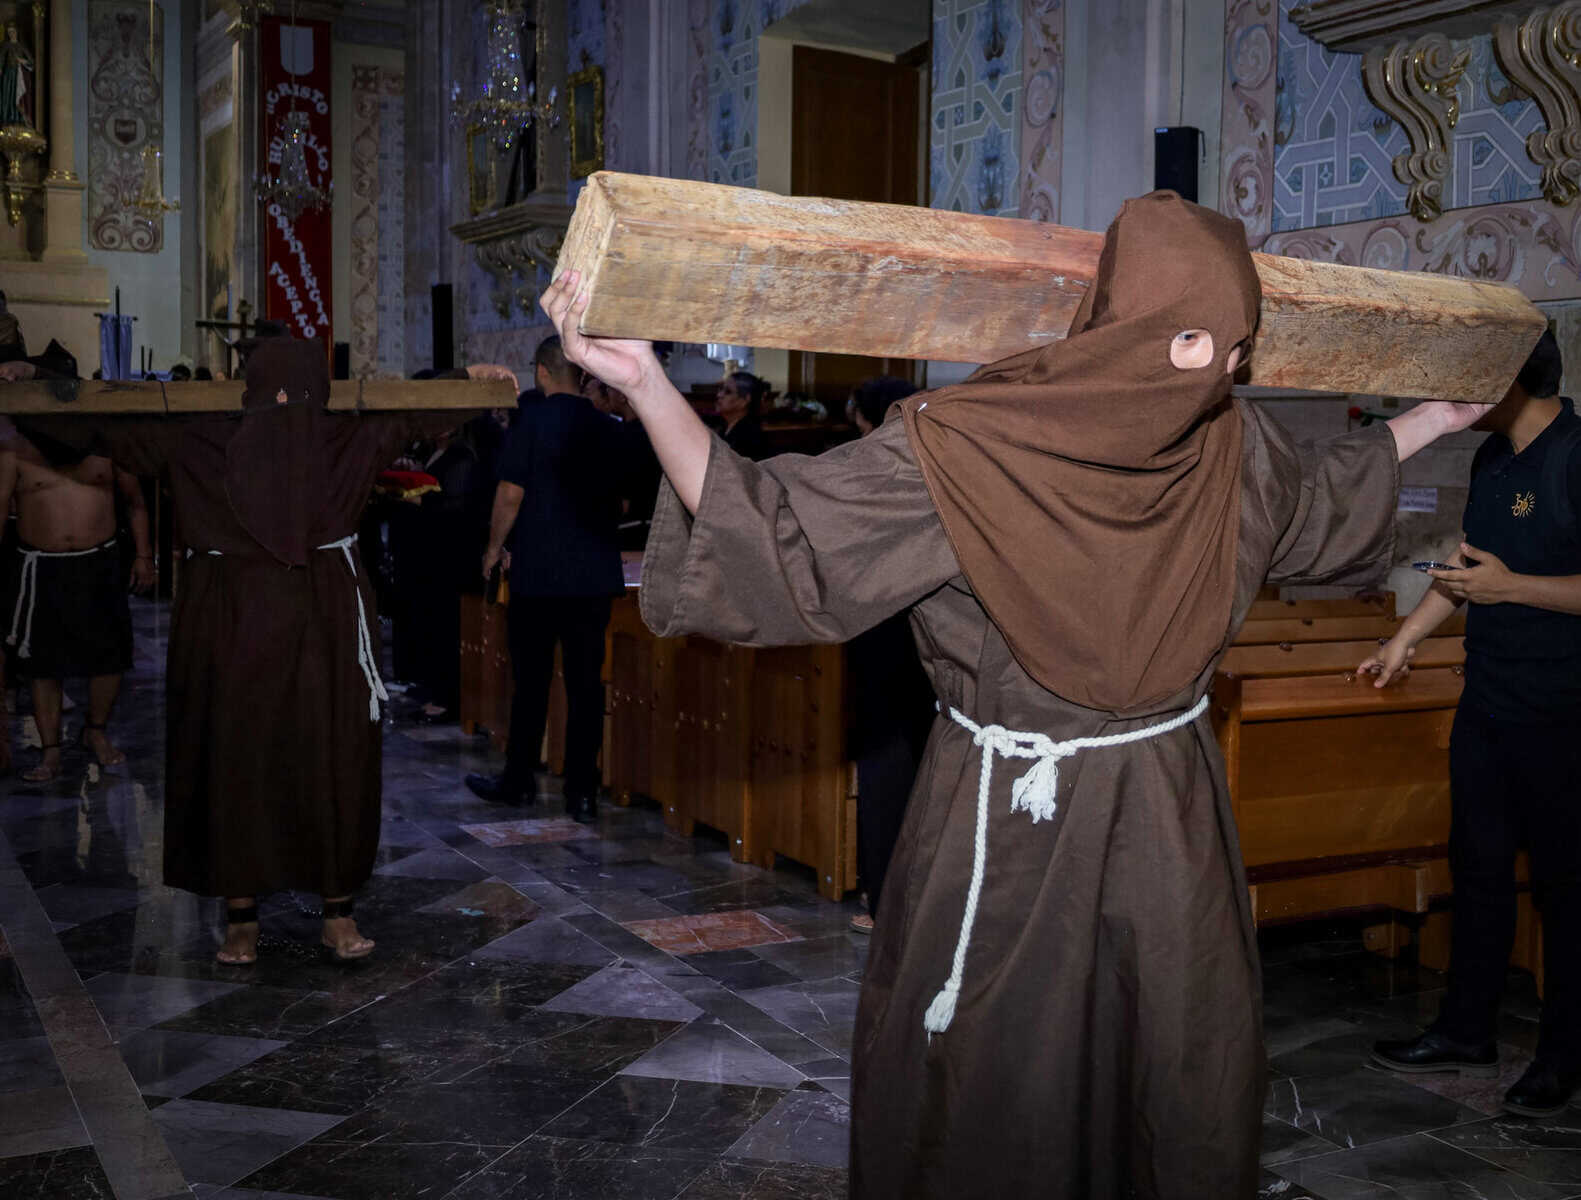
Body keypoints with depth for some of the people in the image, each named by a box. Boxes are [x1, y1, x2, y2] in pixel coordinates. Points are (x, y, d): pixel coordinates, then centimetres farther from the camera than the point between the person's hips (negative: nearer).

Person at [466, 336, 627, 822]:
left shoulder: (534, 419, -8)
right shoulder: (609, 428, 6)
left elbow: (511, 493, -10)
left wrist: (495, 546, 5)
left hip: (539, 571, -3)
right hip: (596, 572, 4)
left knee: (531, 679, 7)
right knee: (586, 682, 5)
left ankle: (519, 781, 19)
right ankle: (583, 791, 7)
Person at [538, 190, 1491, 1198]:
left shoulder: (1233, 448, 0)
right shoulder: (964, 447, -17)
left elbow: (1324, 498, 24)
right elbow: (769, 524, -18)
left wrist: (1433, 418, 33)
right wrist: (644, 383, -28)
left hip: (1170, 821, 5)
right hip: (1010, 825, -4)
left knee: (1194, 1092, 15)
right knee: (995, 1106, 8)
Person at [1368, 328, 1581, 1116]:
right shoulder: (1493, 458, 11)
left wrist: (1509, 586, -19)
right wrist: (1406, 637, 22)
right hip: (1488, 700, 8)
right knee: (1477, 866, 14)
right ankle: (1466, 1034, 27)